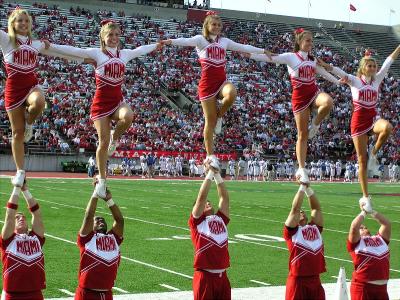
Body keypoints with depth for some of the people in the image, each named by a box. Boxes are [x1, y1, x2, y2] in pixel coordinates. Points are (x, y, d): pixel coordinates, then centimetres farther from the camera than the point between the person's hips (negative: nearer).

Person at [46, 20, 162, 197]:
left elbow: (140, 50, 30)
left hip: (118, 100, 3)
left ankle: (115, 137, 0)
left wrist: (156, 46, 42)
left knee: (128, 116, -34)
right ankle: (102, 180, 11)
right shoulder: (97, 53, -2)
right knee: (103, 142, -4)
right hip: (101, 101, -3)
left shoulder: (125, 54, 11)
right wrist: (50, 46, -19)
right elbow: (72, 51, -10)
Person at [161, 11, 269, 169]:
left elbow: (243, 47, 22)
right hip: (207, 82, -3)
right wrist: (171, 41, -39)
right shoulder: (201, 39, 0)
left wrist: (263, 51, 24)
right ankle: (210, 156, 9)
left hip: (222, 80, 4)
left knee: (231, 94, -34)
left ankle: (219, 116, -3)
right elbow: (187, 41, -19)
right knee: (210, 121, -2)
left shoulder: (224, 41, 15)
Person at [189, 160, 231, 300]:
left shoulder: (221, 219, 15)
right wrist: (210, 173, -4)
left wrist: (217, 174, 7)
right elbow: (202, 196, -7)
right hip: (205, 276, -5)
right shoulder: (196, 221, 2)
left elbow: (224, 197, 11)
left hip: (222, 276, 5)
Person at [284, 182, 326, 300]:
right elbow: (295, 209, -9)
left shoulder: (315, 228, 14)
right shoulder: (291, 231, 1)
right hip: (297, 280, -5)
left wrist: (308, 189, -2)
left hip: (315, 280, 5)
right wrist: (302, 188, -6)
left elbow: (316, 208, 6)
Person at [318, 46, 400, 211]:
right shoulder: (355, 81, -1)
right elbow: (340, 72, -16)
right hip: (359, 120, -2)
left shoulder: (377, 79, 7)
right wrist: (326, 66, -32)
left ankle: (373, 153, -10)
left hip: (373, 118, 2)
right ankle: (365, 197, 8)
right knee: (362, 160, 0)